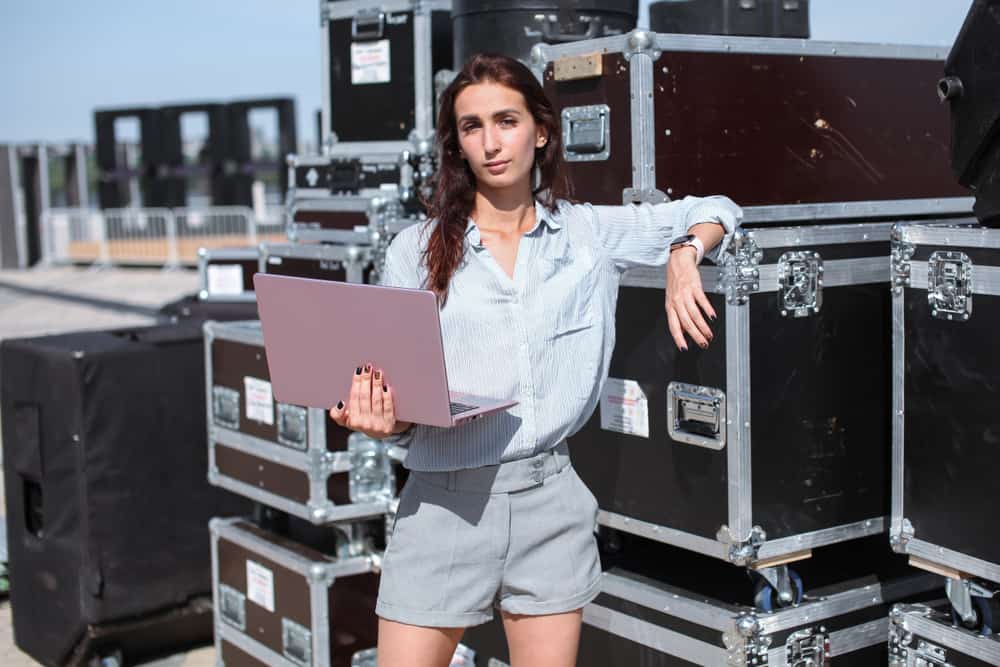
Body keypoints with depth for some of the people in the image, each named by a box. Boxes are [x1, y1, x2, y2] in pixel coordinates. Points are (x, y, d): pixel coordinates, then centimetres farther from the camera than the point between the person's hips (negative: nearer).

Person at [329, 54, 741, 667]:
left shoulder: (588, 232, 7)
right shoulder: (417, 250, 4)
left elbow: (715, 211, 15)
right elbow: (395, 389, 4)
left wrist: (683, 258, -5)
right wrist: (383, 420, -18)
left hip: (550, 499, 1)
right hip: (445, 501, -1)